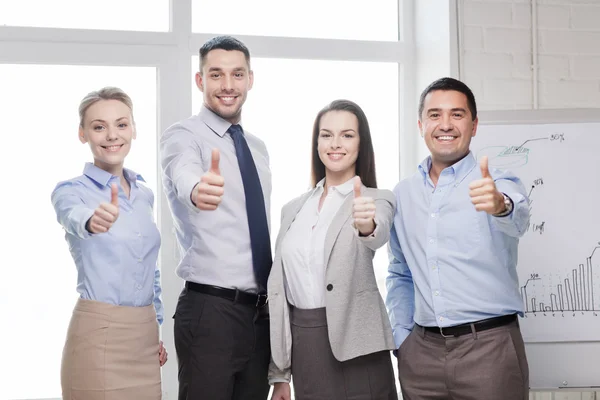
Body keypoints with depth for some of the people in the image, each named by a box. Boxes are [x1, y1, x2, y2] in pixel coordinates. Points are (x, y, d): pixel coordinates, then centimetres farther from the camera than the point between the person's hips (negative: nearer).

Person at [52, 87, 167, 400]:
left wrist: (157, 328, 16)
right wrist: (91, 221, -53)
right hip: (99, 337, -6)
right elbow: (74, 218, -31)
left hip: (145, 336, 6)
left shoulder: (144, 194, 10)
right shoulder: (70, 190, -7)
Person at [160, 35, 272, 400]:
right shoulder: (183, 136, -8)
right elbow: (183, 175, -32)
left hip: (261, 311, 7)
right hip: (210, 311, -6)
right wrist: (197, 189, -56)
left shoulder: (258, 147, 14)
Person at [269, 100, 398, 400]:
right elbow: (280, 288, 12)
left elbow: (379, 235, -26)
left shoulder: (377, 200, -2)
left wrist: (367, 225, -50)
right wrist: (279, 373, 10)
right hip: (302, 348, 4)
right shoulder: (293, 209, 11)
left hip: (354, 346, -4)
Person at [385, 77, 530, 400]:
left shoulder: (499, 184, -3)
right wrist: (400, 336, 8)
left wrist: (499, 205, -47)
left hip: (489, 346, -3)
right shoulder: (403, 194, 9)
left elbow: (517, 220, -26)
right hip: (421, 352, 4)